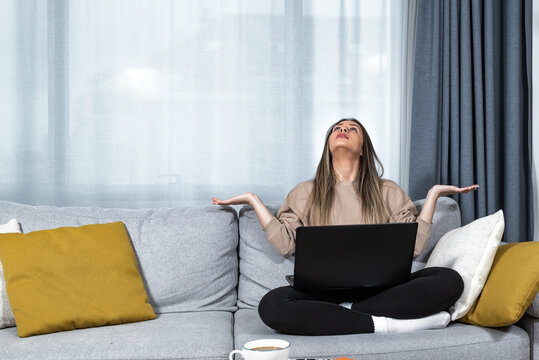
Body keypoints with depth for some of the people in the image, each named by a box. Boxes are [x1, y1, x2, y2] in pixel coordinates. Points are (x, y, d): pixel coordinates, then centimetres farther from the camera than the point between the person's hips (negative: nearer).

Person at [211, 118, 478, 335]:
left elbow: (413, 245, 7)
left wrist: (433, 193, 9)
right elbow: (285, 243, 5)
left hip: (379, 290, 1)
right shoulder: (306, 192, 19)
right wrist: (253, 200, 9)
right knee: (271, 305, -34)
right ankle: (385, 324, -29)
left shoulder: (388, 192, 18)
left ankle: (344, 314, -26)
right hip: (323, 292, -1)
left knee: (449, 279, -26)